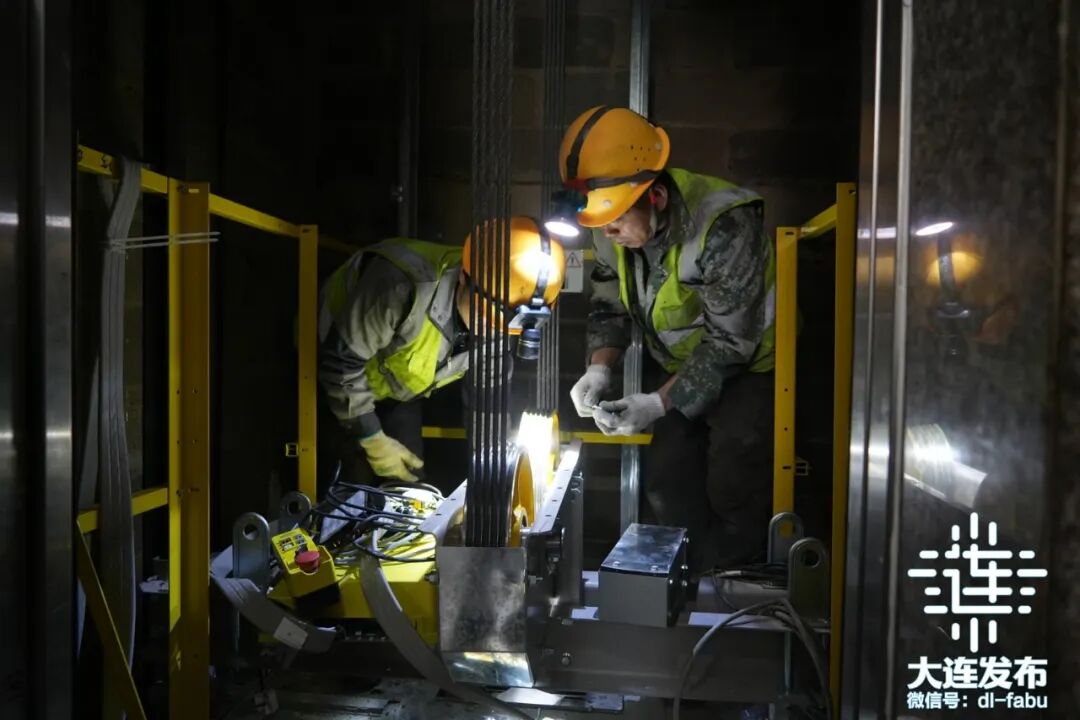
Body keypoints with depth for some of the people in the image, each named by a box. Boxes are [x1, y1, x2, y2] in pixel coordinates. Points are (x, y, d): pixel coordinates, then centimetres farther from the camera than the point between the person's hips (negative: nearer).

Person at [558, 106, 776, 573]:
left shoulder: (724, 225, -33)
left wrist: (659, 404, -31)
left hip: (751, 365, -6)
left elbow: (730, 342, -29)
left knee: (734, 498, -16)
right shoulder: (613, 228, -10)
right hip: (687, 369, 7)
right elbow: (609, 303, 3)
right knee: (666, 484, 3)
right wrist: (599, 368, -16)